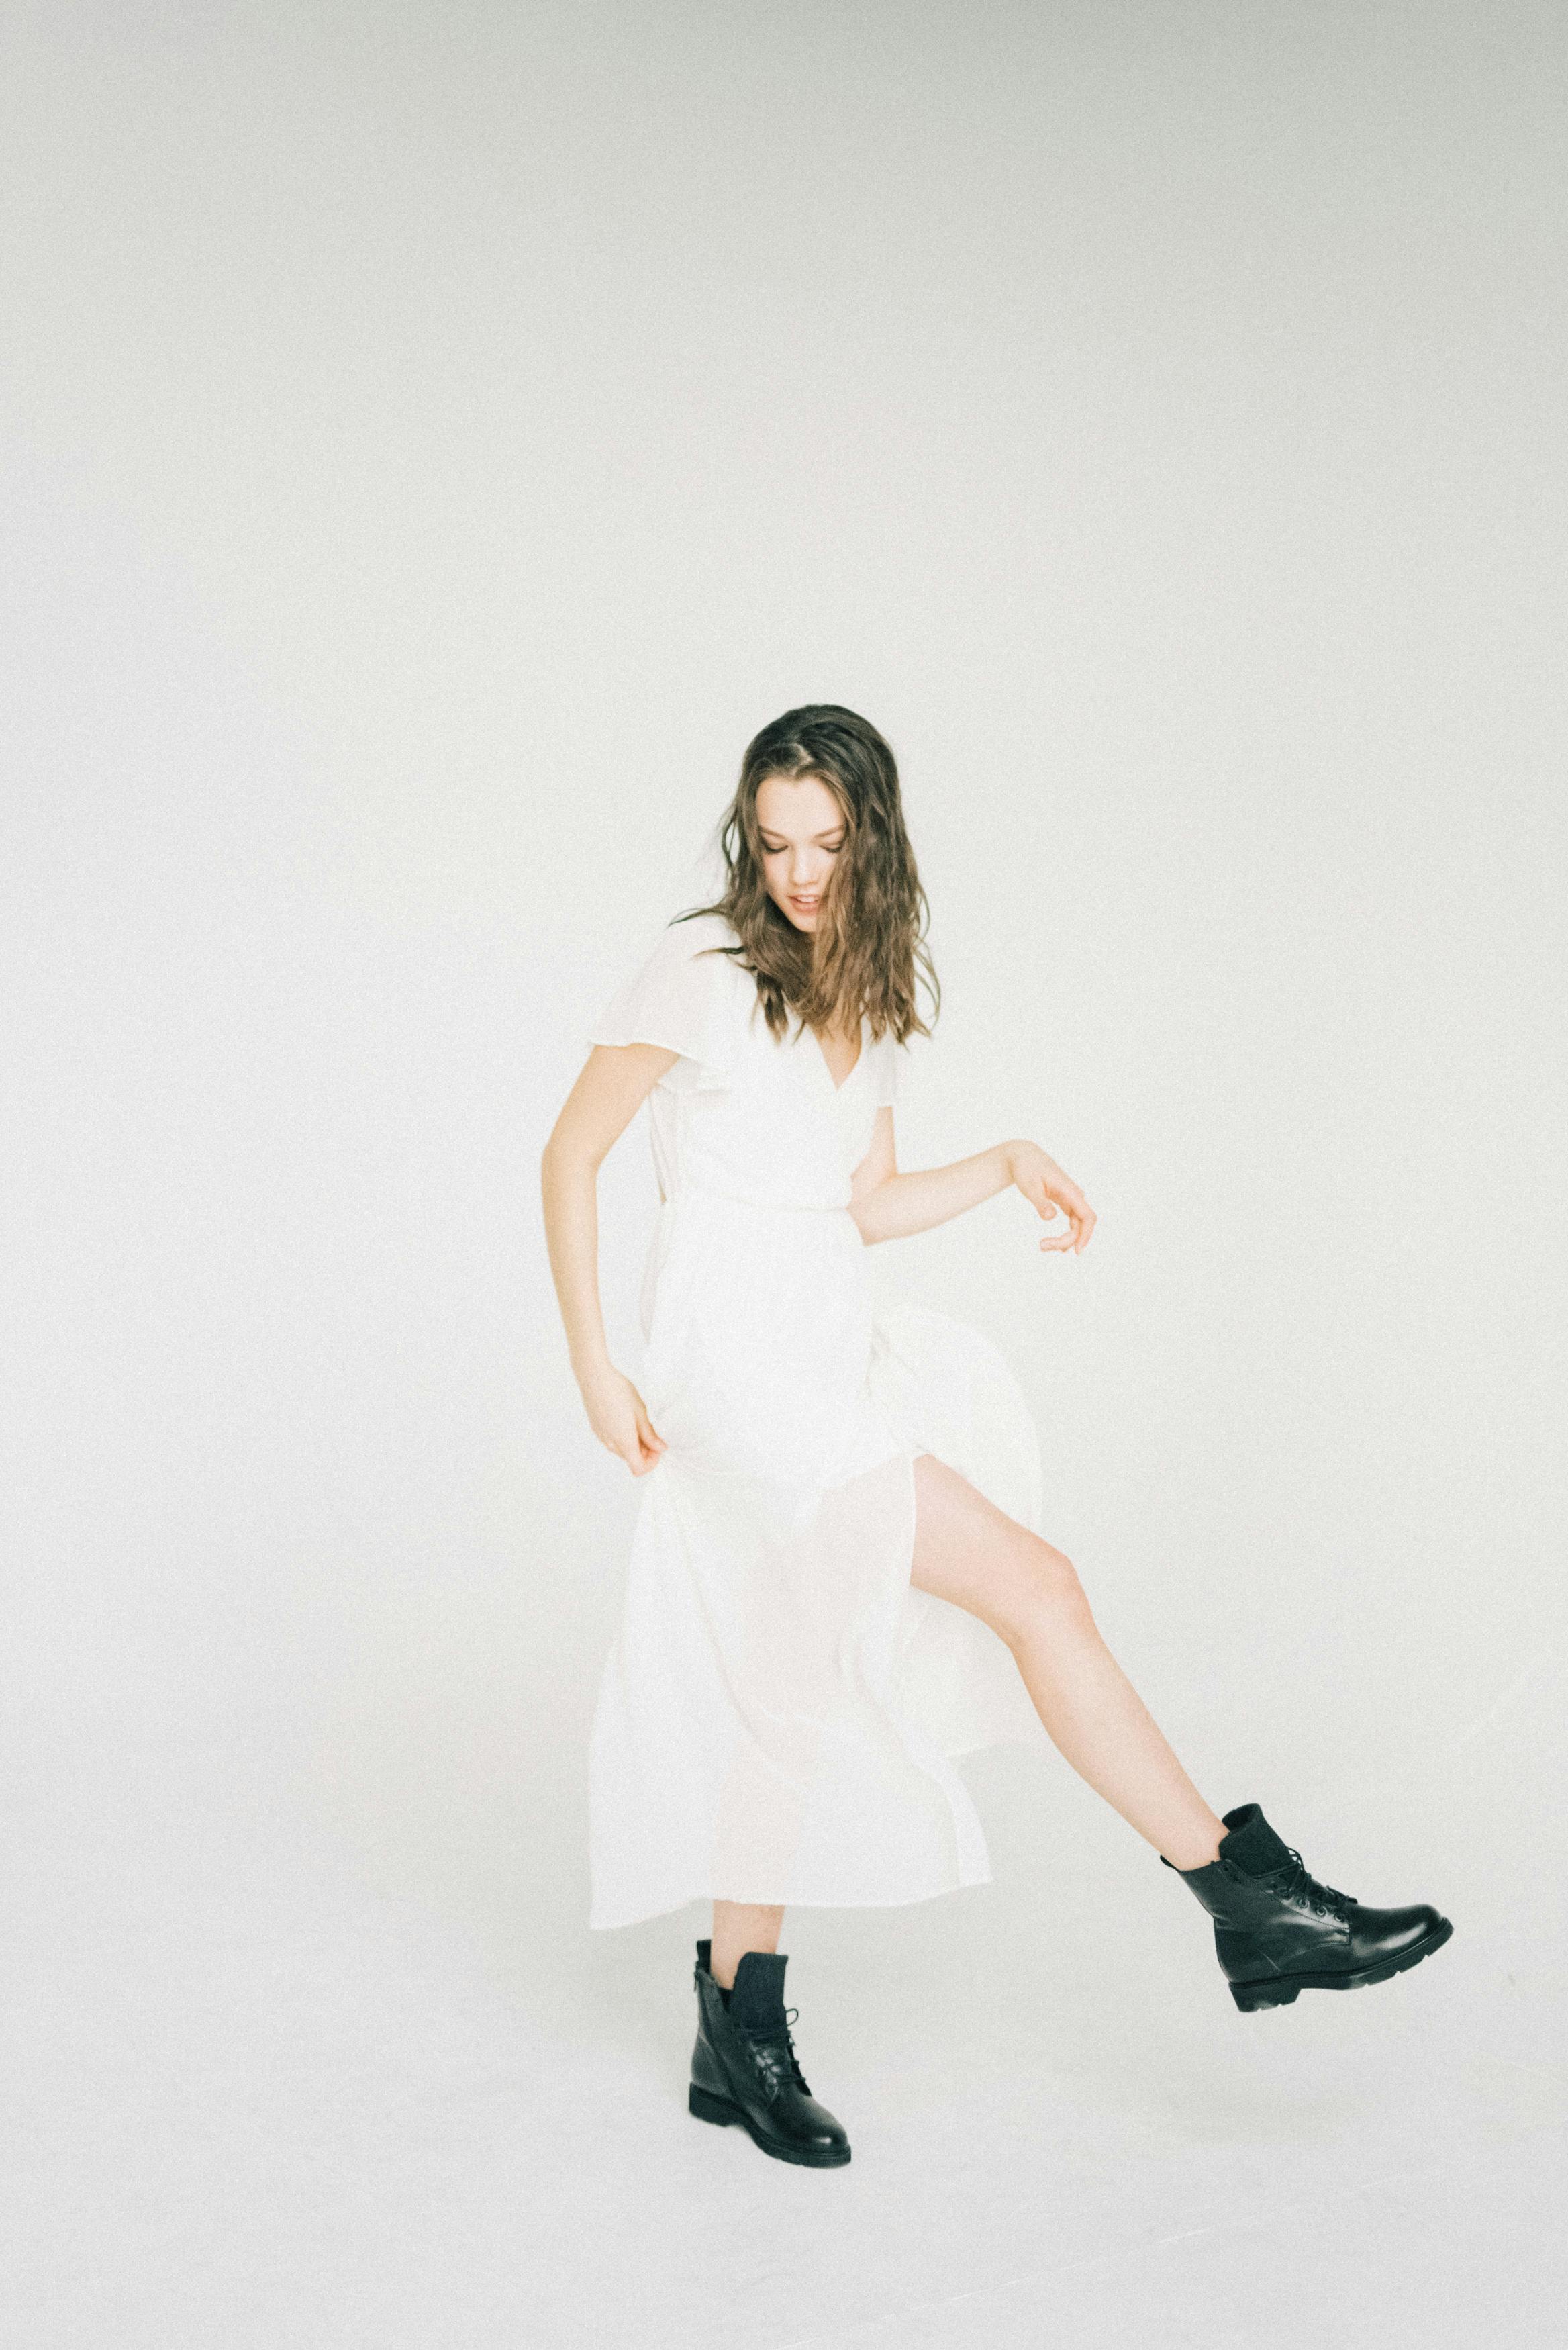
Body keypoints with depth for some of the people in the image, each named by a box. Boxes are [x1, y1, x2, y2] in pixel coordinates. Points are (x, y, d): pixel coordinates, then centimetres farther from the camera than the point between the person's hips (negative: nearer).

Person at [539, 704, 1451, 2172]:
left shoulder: (873, 998, 13)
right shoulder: (699, 972, -8)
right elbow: (570, 1159, -5)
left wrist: (1005, 1166, 2)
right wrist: (593, 1368, -8)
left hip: (833, 1356, 8)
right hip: (728, 1353, -8)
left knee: (793, 1693, 11)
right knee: (1032, 1583, -14)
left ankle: (740, 2025, 24)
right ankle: (1249, 1903, -8)